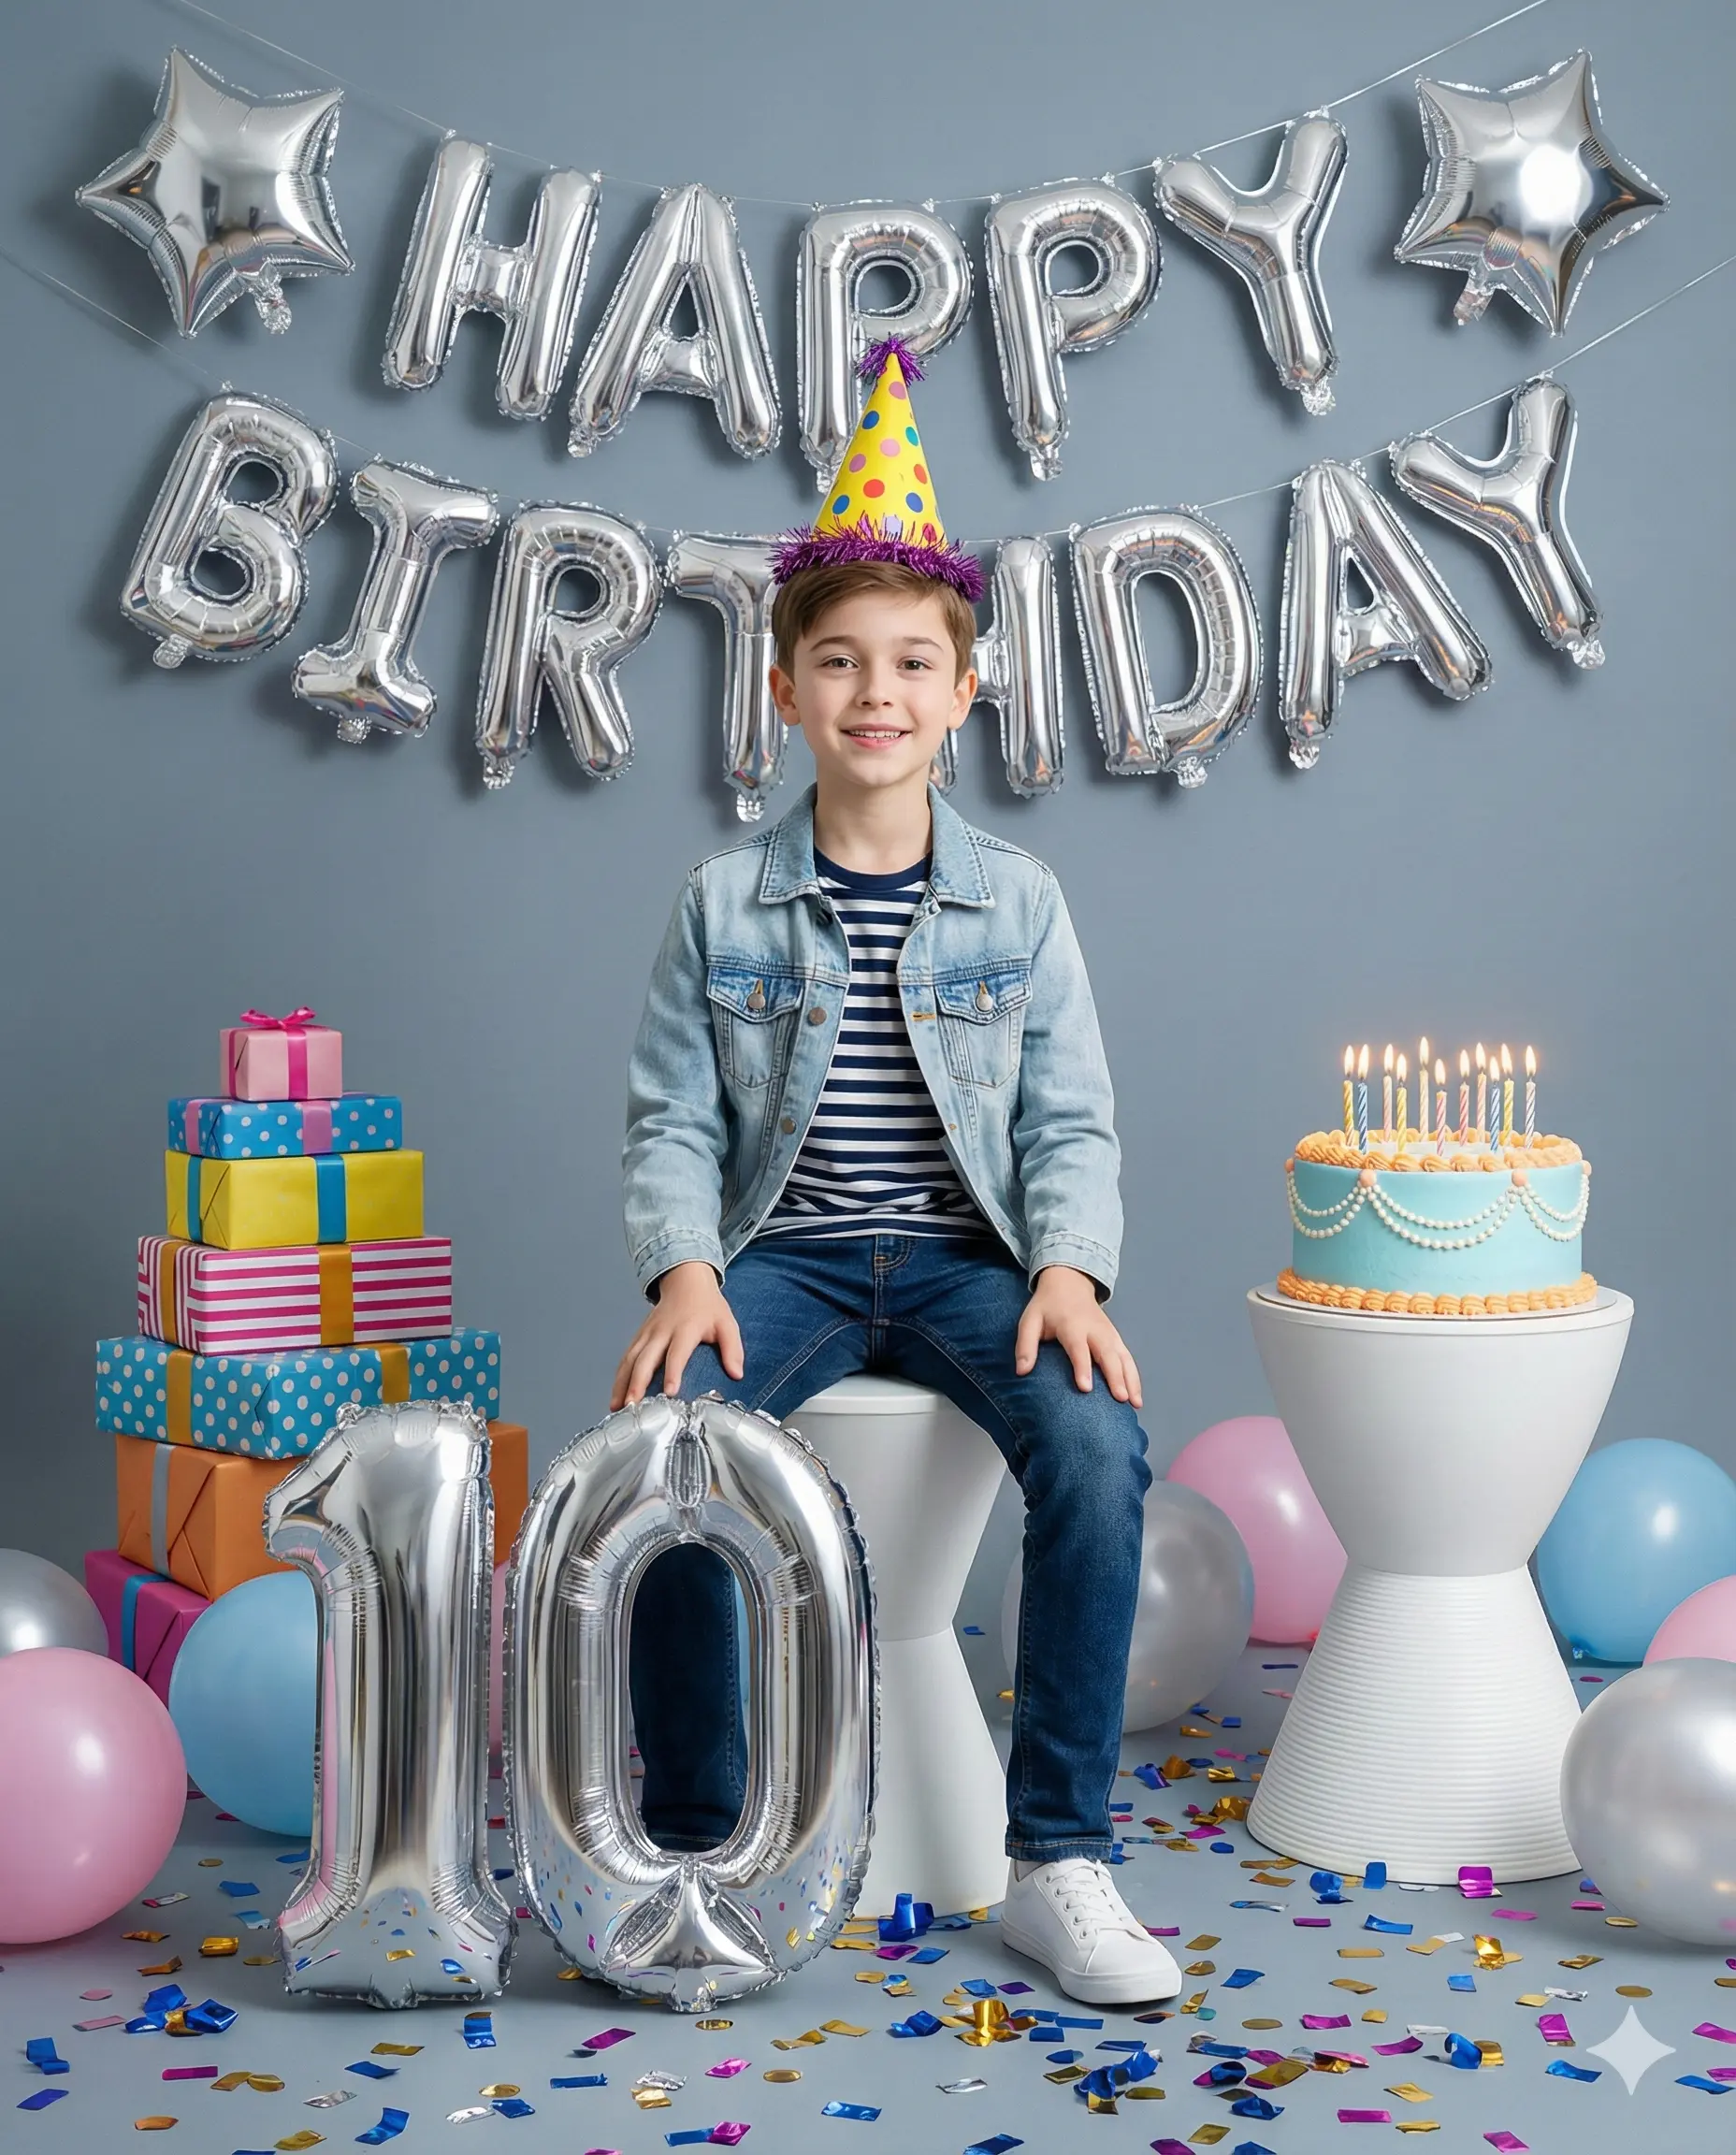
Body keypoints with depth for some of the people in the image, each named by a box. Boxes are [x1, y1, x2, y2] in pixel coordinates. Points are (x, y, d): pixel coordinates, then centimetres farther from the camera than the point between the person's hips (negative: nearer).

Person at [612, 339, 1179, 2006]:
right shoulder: (725, 903, 5)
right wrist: (684, 1272, -15)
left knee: (1098, 1446, -30)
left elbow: (1069, 1122, 4)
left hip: (967, 1254, 0)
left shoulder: (1016, 900, 6)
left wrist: (1066, 1268, -14)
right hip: (783, 1255, 0)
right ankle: (695, 1849, -12)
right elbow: (672, 1121, 3)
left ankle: (1058, 1863, -17)